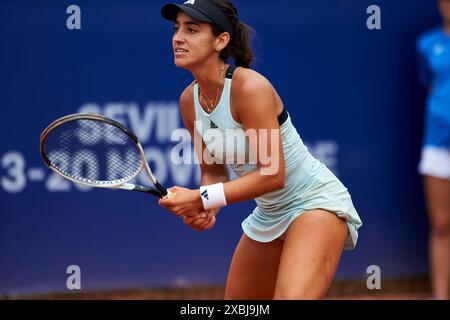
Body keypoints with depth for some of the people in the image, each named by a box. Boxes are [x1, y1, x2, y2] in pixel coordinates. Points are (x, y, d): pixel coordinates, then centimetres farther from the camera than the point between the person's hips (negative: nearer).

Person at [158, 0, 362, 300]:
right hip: (268, 215, 8)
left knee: (291, 297, -31)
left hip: (316, 203, -8)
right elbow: (214, 172, 9)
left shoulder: (250, 87, -24)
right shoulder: (189, 100, -1)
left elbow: (272, 174, -27)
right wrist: (205, 210, -13)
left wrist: (202, 199, -27)